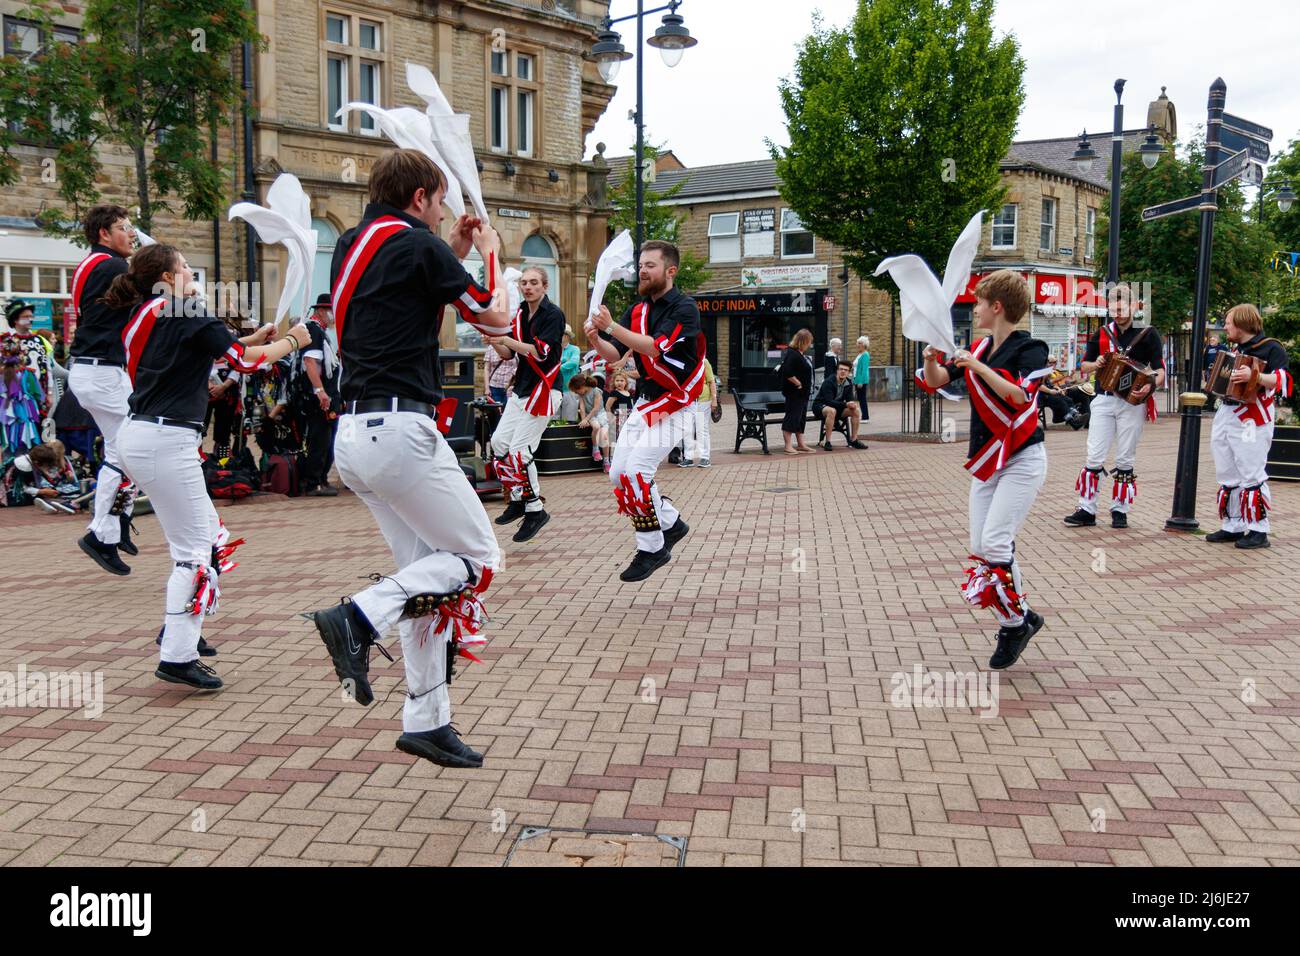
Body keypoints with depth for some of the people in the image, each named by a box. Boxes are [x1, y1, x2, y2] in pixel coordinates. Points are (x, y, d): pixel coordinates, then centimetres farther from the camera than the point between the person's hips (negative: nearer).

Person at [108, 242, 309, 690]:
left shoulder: (144, 315, 16)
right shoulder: (188, 314, -9)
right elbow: (244, 360, -7)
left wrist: (253, 338, 18)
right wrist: (292, 341, 7)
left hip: (137, 434, 9)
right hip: (165, 440, -9)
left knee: (209, 536, 17)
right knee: (196, 549, -6)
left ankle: (178, 630, 22)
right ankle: (177, 657, -7)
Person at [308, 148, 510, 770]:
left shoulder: (350, 245, 17)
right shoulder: (418, 245, -6)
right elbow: (495, 320, 1)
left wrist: (454, 253, 27)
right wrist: (491, 254, 17)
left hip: (353, 432, 9)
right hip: (399, 429, -9)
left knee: (428, 568, 12)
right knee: (477, 556, 1)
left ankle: (426, 720, 14)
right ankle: (359, 619, -14)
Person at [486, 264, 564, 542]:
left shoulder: (553, 314, -12)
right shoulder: (520, 314, 12)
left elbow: (541, 352, -22)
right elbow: (509, 354, 14)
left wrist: (506, 339, -23)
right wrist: (495, 343, -6)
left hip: (542, 390, -9)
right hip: (520, 390, 9)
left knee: (519, 452, -12)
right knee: (500, 442, 9)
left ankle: (535, 510, 1)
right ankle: (517, 500, 23)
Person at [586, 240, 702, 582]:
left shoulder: (684, 307, -13)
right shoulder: (638, 310, 10)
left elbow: (656, 347, -27)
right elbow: (614, 355, 5)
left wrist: (611, 327, -32)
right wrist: (596, 338, -16)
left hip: (673, 405, -8)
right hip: (645, 402, 8)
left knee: (635, 472, -17)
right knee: (618, 474, 7)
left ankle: (652, 550, -3)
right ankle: (671, 523, 25)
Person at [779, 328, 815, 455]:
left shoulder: (801, 354, 14)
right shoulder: (792, 354, -18)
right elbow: (787, 373, -28)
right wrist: (798, 383, -19)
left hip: (803, 393, 11)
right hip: (794, 392, -10)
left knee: (801, 418, 14)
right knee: (792, 417, -7)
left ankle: (801, 445, 21)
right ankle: (788, 446, -4)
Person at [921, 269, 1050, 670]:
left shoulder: (1029, 349, -12)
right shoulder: (979, 349, 9)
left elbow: (1021, 395, -27)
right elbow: (936, 381, 10)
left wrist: (979, 368, -28)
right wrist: (931, 358, -10)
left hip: (1022, 460, -8)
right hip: (987, 461, 8)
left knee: (995, 542, -16)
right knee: (980, 548, 4)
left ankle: (1015, 620, 2)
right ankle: (1019, 619, 17)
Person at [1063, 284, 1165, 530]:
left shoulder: (1147, 333, 0)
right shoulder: (1102, 333, 10)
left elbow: (1160, 369, -4)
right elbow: (1084, 366, 16)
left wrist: (1150, 385, -25)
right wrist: (1096, 364, -7)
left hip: (1132, 402, -2)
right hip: (1103, 400, 2)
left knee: (1125, 459, 4)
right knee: (1094, 456, -2)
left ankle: (1120, 510, 13)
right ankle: (1087, 510, 1)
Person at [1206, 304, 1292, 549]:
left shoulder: (1271, 348, -6)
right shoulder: (1237, 350, 19)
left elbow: (1283, 381, -20)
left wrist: (1254, 376, -32)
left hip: (1251, 420, -8)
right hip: (1226, 416, 9)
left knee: (1252, 475, -8)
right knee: (1227, 476, 10)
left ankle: (1259, 531, -2)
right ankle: (1232, 527, 18)